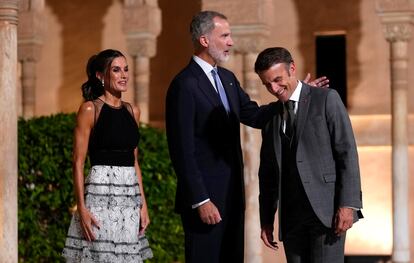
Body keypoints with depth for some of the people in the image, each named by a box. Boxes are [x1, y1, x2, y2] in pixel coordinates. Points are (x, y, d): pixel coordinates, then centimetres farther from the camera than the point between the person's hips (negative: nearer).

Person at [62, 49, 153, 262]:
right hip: (101, 194, -6)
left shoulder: (132, 111, 14)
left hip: (130, 197, 6)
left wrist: (143, 203, 11)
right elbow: (78, 163, -7)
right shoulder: (90, 109, -4)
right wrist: (82, 209, -14)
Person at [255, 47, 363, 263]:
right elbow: (267, 172, 20)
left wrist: (348, 204, -13)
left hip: (326, 211, -5)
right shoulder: (270, 117, 17)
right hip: (291, 217, 5)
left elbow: (347, 152, -5)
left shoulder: (326, 99, 2)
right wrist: (266, 220, 14)